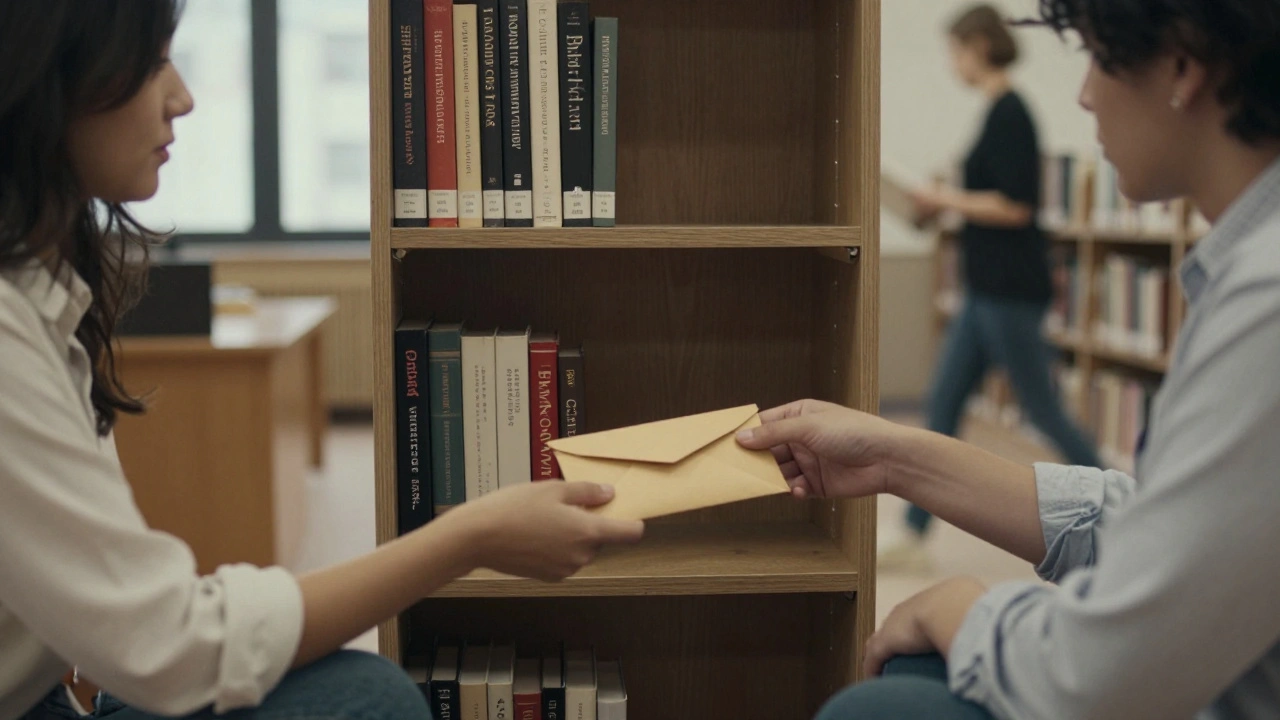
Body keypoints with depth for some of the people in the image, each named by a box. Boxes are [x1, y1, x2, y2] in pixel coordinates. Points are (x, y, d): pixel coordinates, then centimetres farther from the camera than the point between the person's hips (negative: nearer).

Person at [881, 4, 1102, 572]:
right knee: (943, 404, 9)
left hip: (1011, 290, -10)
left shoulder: (1009, 114, -16)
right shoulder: (1001, 111, 14)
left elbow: (1016, 206, -21)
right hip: (989, 289, 10)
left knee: (1043, 409, -1)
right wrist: (946, 205, 12)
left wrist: (947, 200, -11)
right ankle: (914, 538, 13)